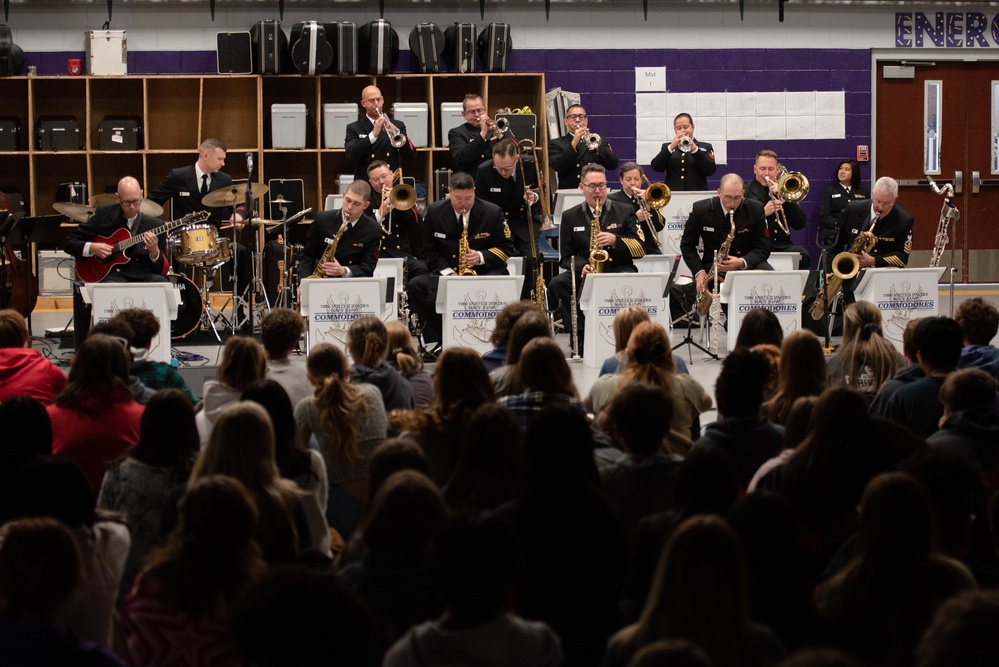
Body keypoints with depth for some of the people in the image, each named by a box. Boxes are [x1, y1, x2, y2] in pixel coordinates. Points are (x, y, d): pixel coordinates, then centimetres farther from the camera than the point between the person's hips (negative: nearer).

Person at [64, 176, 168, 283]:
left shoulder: (155, 225, 6)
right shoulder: (103, 215, 6)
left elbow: (163, 270, 4)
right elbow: (69, 242, 8)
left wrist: (154, 251, -17)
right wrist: (92, 248, -11)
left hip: (144, 277, 3)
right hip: (113, 276, -3)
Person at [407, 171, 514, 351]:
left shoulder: (492, 212, -2)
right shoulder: (435, 212, 2)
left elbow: (506, 249, 2)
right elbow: (429, 251, 6)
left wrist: (481, 257, -17)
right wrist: (447, 272, -13)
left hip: (485, 271, -2)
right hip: (447, 271, 2)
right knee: (416, 285, -26)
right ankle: (440, 340, -23)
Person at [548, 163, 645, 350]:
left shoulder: (624, 212, 10)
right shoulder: (570, 217, 12)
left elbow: (641, 249, 3)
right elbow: (566, 257, 8)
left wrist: (616, 241, -16)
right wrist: (582, 266, -15)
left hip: (618, 270, -1)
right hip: (584, 274, 1)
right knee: (557, 284, -29)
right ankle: (581, 334, -27)